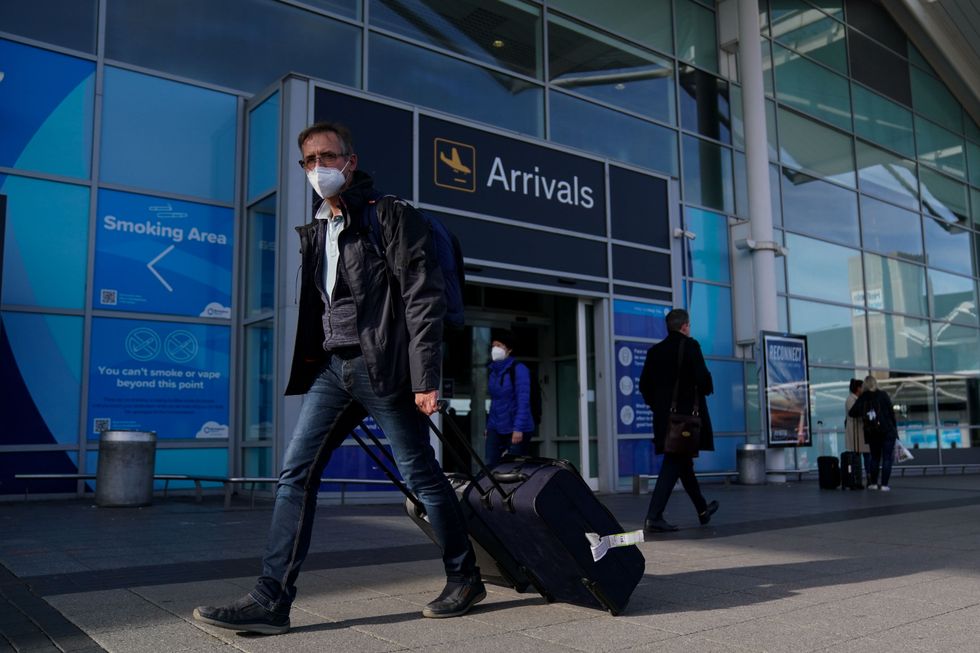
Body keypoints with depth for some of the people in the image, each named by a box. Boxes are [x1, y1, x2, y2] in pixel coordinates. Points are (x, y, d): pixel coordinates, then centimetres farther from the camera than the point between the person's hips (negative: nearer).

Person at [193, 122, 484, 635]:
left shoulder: (390, 216, -4)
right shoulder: (314, 232, 18)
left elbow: (423, 298, -10)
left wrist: (426, 378, -16)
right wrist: (308, 363, 12)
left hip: (382, 366, -7)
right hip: (331, 367, 7)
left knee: (421, 476, 2)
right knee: (296, 474, 0)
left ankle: (464, 579, 20)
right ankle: (271, 601, 5)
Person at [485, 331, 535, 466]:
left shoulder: (519, 369, -10)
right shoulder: (493, 371, 10)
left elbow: (523, 401, -15)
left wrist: (518, 428, -21)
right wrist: (489, 425, 15)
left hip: (516, 430, -6)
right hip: (495, 429, 6)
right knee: (490, 465, -2)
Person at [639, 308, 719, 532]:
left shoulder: (654, 350, 9)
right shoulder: (690, 345, -8)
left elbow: (644, 385, 8)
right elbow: (703, 377, -18)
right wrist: (707, 390, 3)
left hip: (664, 416, 7)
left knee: (684, 462, 18)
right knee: (674, 464, -7)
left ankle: (703, 510, 34)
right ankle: (653, 517, -14)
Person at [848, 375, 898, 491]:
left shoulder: (862, 398, 1)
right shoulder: (883, 395, -4)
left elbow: (852, 413, -5)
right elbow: (891, 412, -5)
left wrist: (861, 414, 15)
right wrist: (895, 427, 3)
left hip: (871, 433, 3)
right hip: (887, 431, -3)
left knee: (875, 457, 16)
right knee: (887, 458, 1)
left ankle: (873, 483, 16)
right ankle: (884, 484, -5)